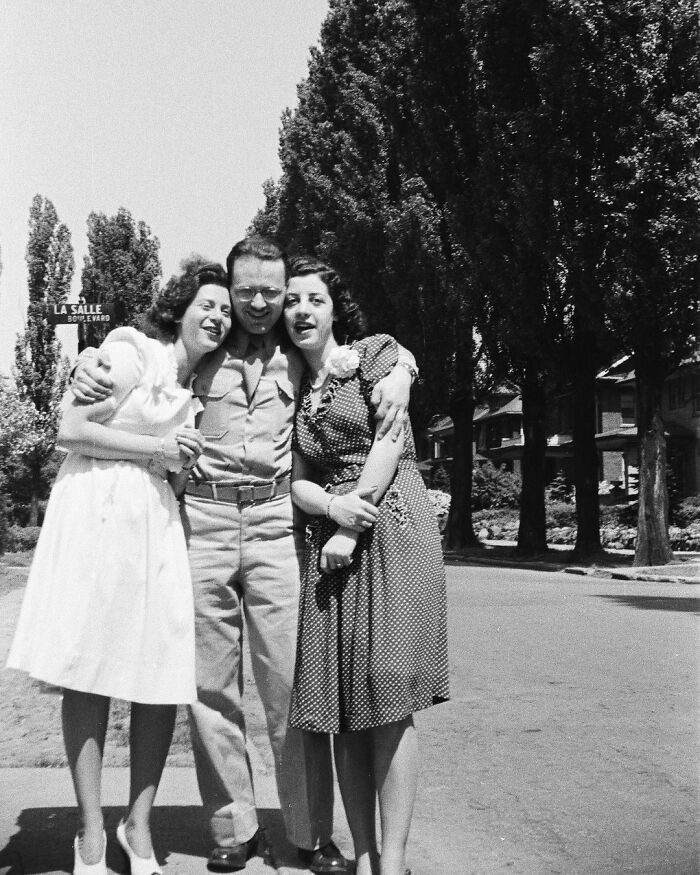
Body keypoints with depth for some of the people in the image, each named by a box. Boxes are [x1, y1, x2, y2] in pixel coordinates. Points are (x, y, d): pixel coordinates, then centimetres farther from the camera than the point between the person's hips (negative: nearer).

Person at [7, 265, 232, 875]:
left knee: (166, 677, 1)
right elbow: (71, 431, -10)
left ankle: (139, 824, 16)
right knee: (90, 674, -1)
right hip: (97, 510, -6)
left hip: (159, 520, 6)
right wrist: (157, 446, -8)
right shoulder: (132, 351, -4)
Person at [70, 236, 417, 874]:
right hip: (202, 518, 1)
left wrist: (398, 375, -2)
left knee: (291, 681, -2)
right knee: (210, 684, 4)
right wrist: (88, 367, 0)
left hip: (276, 522, -1)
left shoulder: (305, 358, 12)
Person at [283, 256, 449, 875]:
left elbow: (391, 439, -6)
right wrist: (333, 506, -13)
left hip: (392, 528, -5)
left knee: (387, 697, -10)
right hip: (330, 537, 5)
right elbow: (297, 481, 10)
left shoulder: (377, 353, 5)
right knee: (342, 708, 1)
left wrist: (352, 528, -10)